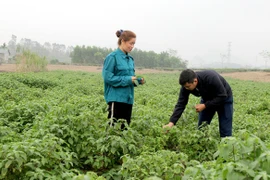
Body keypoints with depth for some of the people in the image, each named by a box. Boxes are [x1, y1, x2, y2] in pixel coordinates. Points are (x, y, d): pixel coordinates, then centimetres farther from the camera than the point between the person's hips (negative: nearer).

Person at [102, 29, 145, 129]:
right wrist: (128, 79, -18)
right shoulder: (112, 57, -8)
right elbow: (108, 77, -15)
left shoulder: (130, 59, 13)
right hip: (116, 98, -7)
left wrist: (138, 80, -2)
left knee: (124, 127, 11)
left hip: (128, 99, 7)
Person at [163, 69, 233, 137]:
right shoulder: (186, 85, -24)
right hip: (207, 99, 5)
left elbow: (222, 96, -31)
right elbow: (180, 104, -24)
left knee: (225, 132, -6)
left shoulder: (211, 78, -39)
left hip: (224, 99, -4)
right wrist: (171, 122, -34)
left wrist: (204, 106, -33)